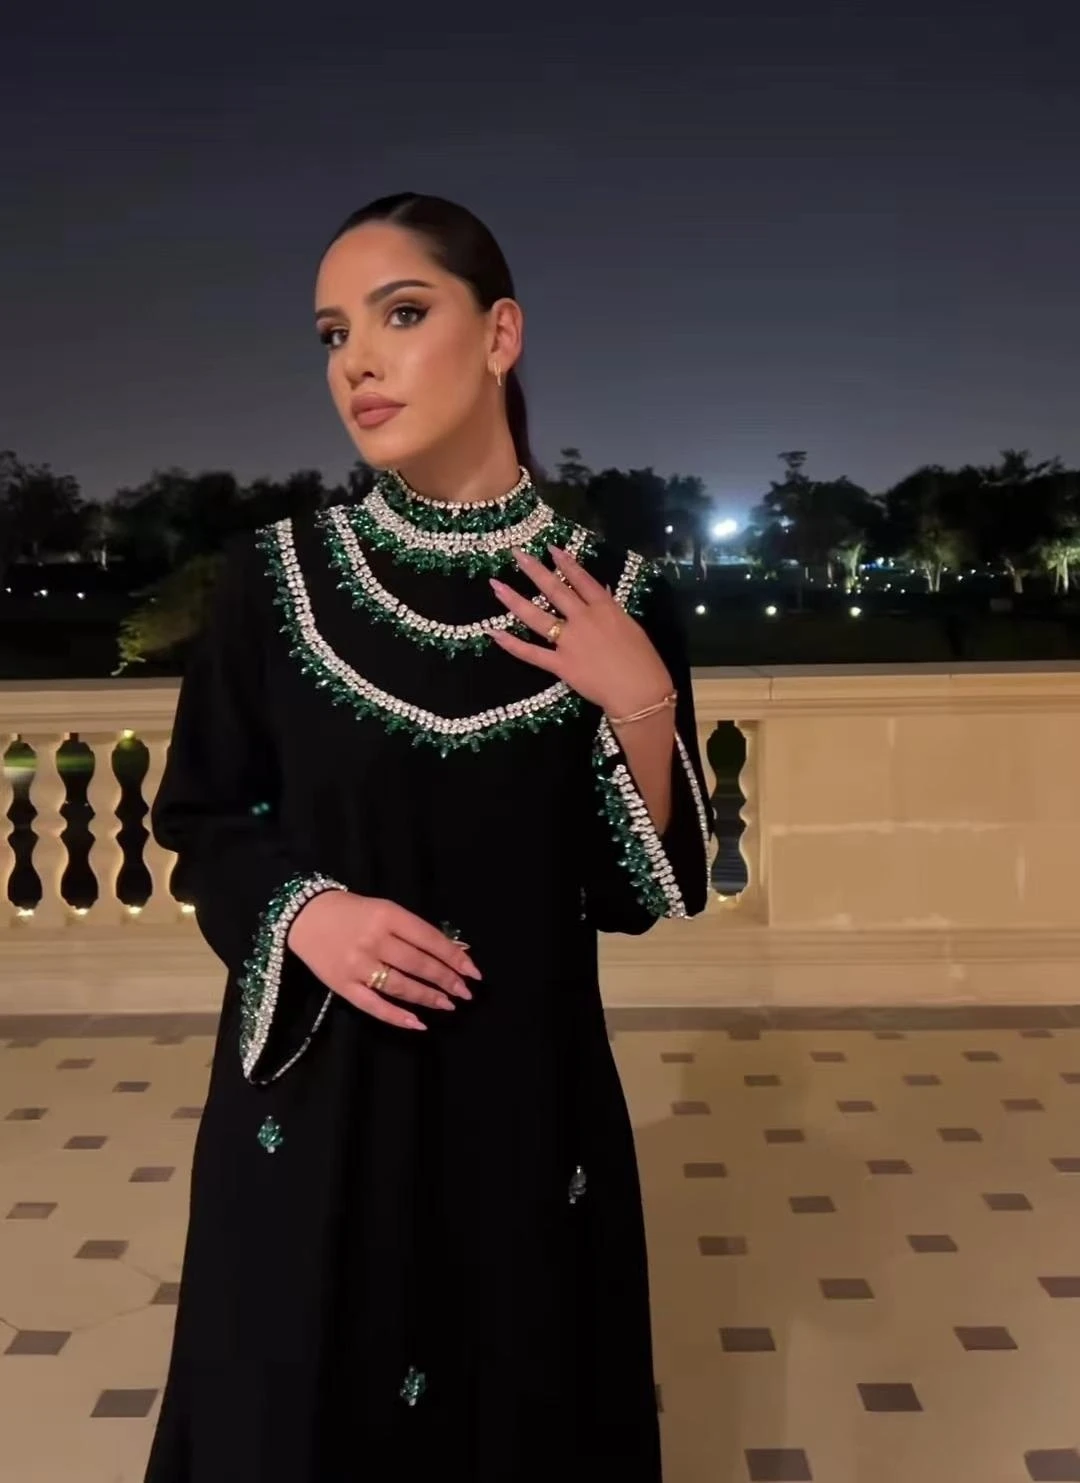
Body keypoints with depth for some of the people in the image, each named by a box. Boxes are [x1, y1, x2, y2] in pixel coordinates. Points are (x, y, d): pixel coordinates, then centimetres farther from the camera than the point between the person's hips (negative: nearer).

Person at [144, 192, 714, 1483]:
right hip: (311, 1097, 0)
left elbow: (641, 893, -3)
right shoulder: (275, 575, -5)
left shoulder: (614, 596, -5)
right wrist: (300, 910, -17)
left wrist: (644, 705, -18)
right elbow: (203, 824, 3)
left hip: (526, 1100, 1)